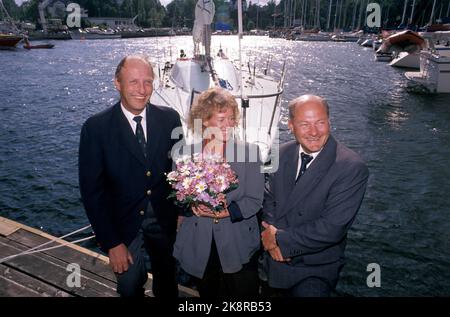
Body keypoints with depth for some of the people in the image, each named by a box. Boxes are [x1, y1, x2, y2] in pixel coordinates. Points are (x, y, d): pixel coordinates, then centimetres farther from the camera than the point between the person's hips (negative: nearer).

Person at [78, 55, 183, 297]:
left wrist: (182, 210, -5)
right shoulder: (96, 127, -15)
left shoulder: (169, 118, -8)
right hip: (124, 223, -2)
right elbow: (92, 189, -13)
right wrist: (111, 243, -13)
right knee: (130, 286, 16)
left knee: (168, 283, 23)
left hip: (165, 219, 2)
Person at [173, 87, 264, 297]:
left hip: (239, 248, -1)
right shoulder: (186, 153, 1)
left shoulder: (249, 151, -3)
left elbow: (255, 200, -7)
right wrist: (194, 207, -20)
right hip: (198, 250, 2)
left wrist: (228, 211, -23)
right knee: (207, 295, 18)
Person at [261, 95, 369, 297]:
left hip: (314, 272, -6)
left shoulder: (352, 167, -24)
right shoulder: (284, 153, -5)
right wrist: (271, 234, -16)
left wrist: (280, 239, -19)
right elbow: (269, 197, 2)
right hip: (274, 261, 6)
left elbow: (332, 228, -27)